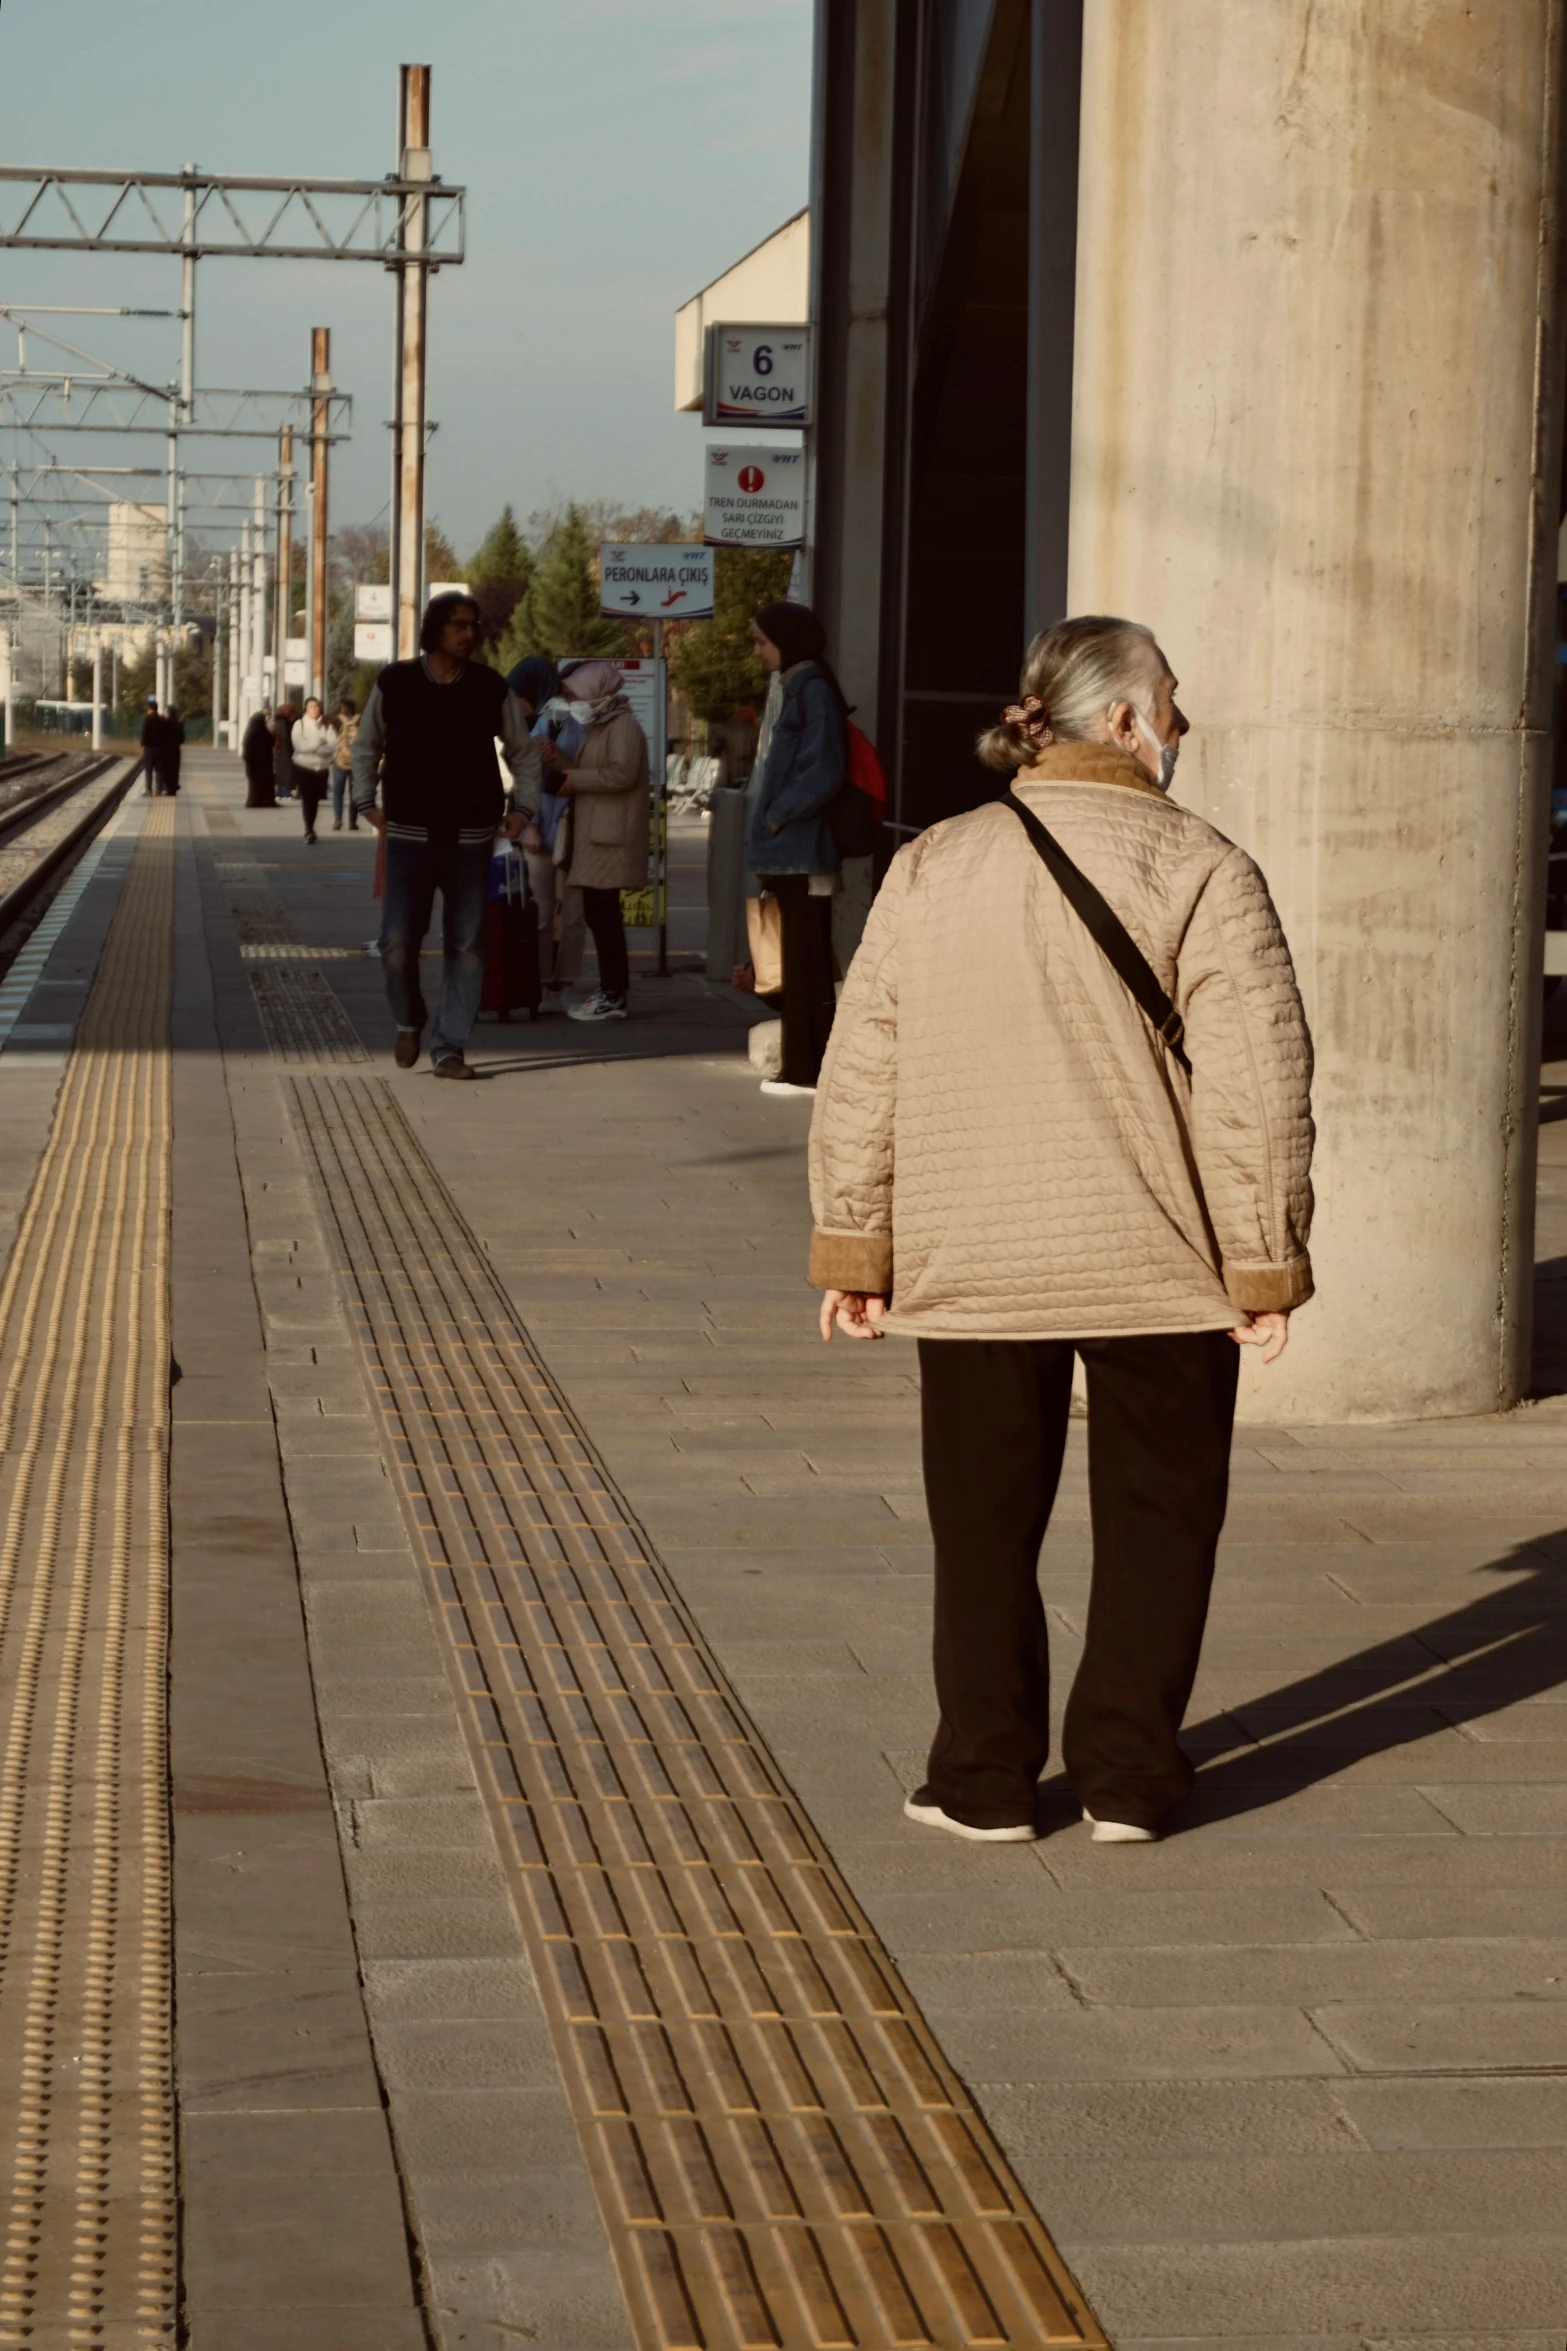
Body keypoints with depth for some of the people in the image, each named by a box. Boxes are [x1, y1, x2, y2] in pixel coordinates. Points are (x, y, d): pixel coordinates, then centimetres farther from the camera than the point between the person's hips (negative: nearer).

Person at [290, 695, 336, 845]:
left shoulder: (327, 726, 3)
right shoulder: (299, 724, 0)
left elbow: (332, 745, -10)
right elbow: (299, 744, -14)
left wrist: (311, 746, -17)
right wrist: (319, 743, -12)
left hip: (321, 767, 2)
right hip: (304, 767, -2)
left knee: (315, 800, 8)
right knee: (307, 800, -10)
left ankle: (310, 830, 21)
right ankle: (309, 832, -11)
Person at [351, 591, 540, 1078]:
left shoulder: (492, 688, 2)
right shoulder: (394, 684, 0)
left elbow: (523, 753, 14)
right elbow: (366, 746, 13)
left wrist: (521, 808, 4)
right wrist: (366, 802, 5)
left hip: (471, 839, 1)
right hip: (409, 835, -1)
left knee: (465, 947, 1)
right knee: (397, 943, -7)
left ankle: (448, 1048, 7)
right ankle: (409, 1023, 20)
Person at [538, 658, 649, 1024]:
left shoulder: (623, 726, -10)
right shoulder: (598, 726, 20)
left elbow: (622, 774, -22)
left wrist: (575, 780, -14)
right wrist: (560, 761, 7)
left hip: (610, 836, -10)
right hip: (594, 833, 10)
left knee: (601, 911, -11)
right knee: (600, 912, 11)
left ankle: (614, 996, -10)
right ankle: (613, 992, 15)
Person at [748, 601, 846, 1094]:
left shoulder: (813, 691, -12)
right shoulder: (795, 689, 17)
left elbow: (822, 771, -19)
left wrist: (778, 817, -13)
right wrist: (771, 822, 13)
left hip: (802, 850, -9)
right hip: (791, 850, 9)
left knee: (806, 962, -6)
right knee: (800, 961, 11)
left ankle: (809, 1070, -3)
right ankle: (801, 1066, 15)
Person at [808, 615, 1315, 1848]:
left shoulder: (930, 866, 4)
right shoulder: (1201, 870, -8)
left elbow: (862, 1074, 5)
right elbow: (1257, 1083, -12)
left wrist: (856, 1246, 10)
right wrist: (1264, 1262, -5)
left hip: (973, 1269, 3)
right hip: (1156, 1264, -3)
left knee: (987, 1525, 13)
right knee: (1154, 1516, 12)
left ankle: (987, 1779, 16)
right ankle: (1127, 1773, 12)